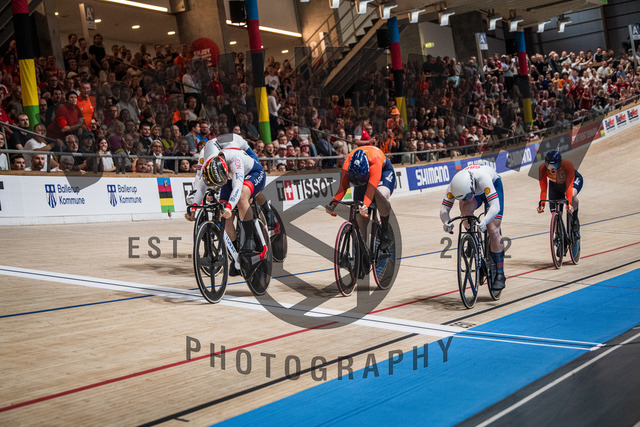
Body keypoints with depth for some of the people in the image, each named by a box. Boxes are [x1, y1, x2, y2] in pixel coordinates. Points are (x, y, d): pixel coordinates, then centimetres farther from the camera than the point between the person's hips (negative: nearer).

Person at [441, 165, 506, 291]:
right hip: (475, 191, 3)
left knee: (493, 230, -15)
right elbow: (444, 208, -31)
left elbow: (495, 206, -50)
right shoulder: (454, 186, -34)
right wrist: (446, 222, -52)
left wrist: (484, 222, -66)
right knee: (465, 208, -33)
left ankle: (500, 274, -6)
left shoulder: (483, 179, -45)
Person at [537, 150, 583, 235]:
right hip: (555, 184, 3)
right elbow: (543, 189, -31)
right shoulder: (542, 169, -32)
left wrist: (569, 203, -56)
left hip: (574, 180, -3)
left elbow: (569, 186, -44)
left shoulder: (568, 166, -40)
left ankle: (575, 220, -15)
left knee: (572, 194, -38)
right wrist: (541, 204, -43)